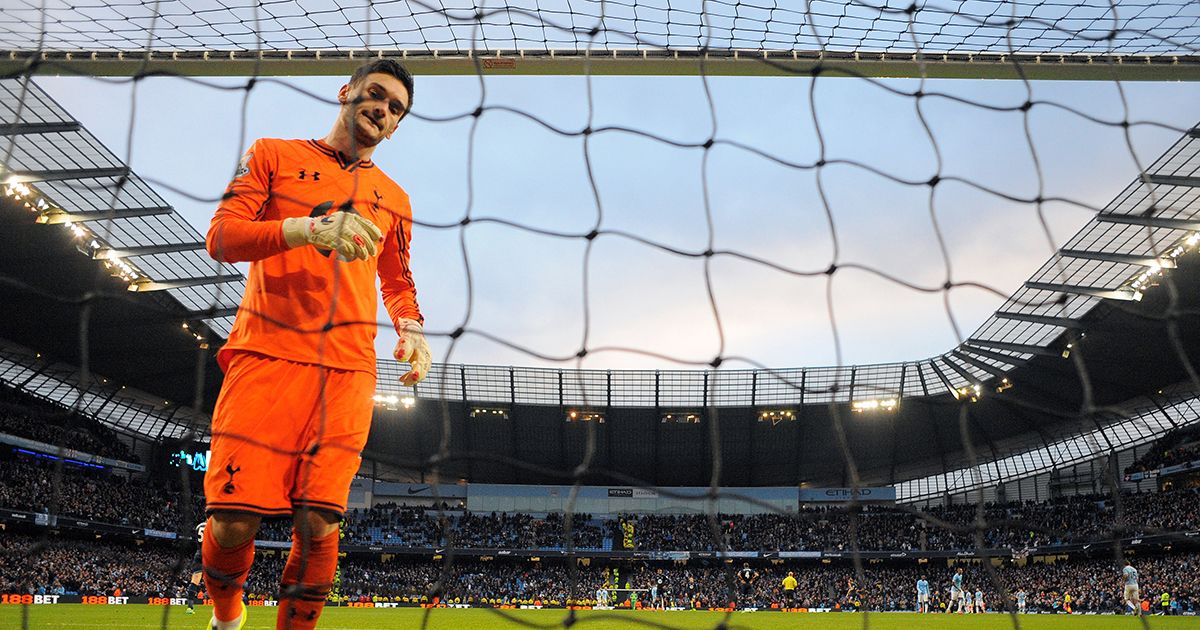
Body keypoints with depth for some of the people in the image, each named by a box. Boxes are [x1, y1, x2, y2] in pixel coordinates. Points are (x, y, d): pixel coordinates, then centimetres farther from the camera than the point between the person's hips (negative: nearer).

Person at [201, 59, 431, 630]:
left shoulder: (393, 198, 21)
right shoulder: (274, 155, 12)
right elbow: (221, 236, 1)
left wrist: (410, 328, 9)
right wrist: (308, 228, -16)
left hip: (348, 373, 3)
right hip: (266, 357, -2)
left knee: (318, 525, -7)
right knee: (234, 522, -7)